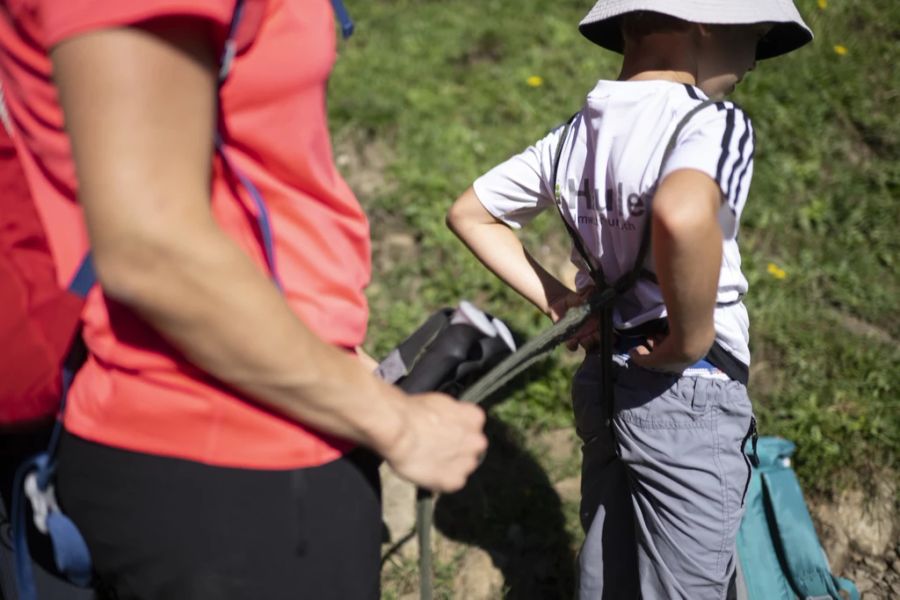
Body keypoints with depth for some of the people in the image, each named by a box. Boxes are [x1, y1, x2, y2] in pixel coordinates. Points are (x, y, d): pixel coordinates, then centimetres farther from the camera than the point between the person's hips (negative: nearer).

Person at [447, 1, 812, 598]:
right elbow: (682, 215, -43)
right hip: (688, 397, -7)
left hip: (603, 380, 7)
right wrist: (692, 340, -27)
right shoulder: (714, 124, -20)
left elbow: (469, 213, 12)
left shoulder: (576, 135, 3)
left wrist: (559, 300, 6)